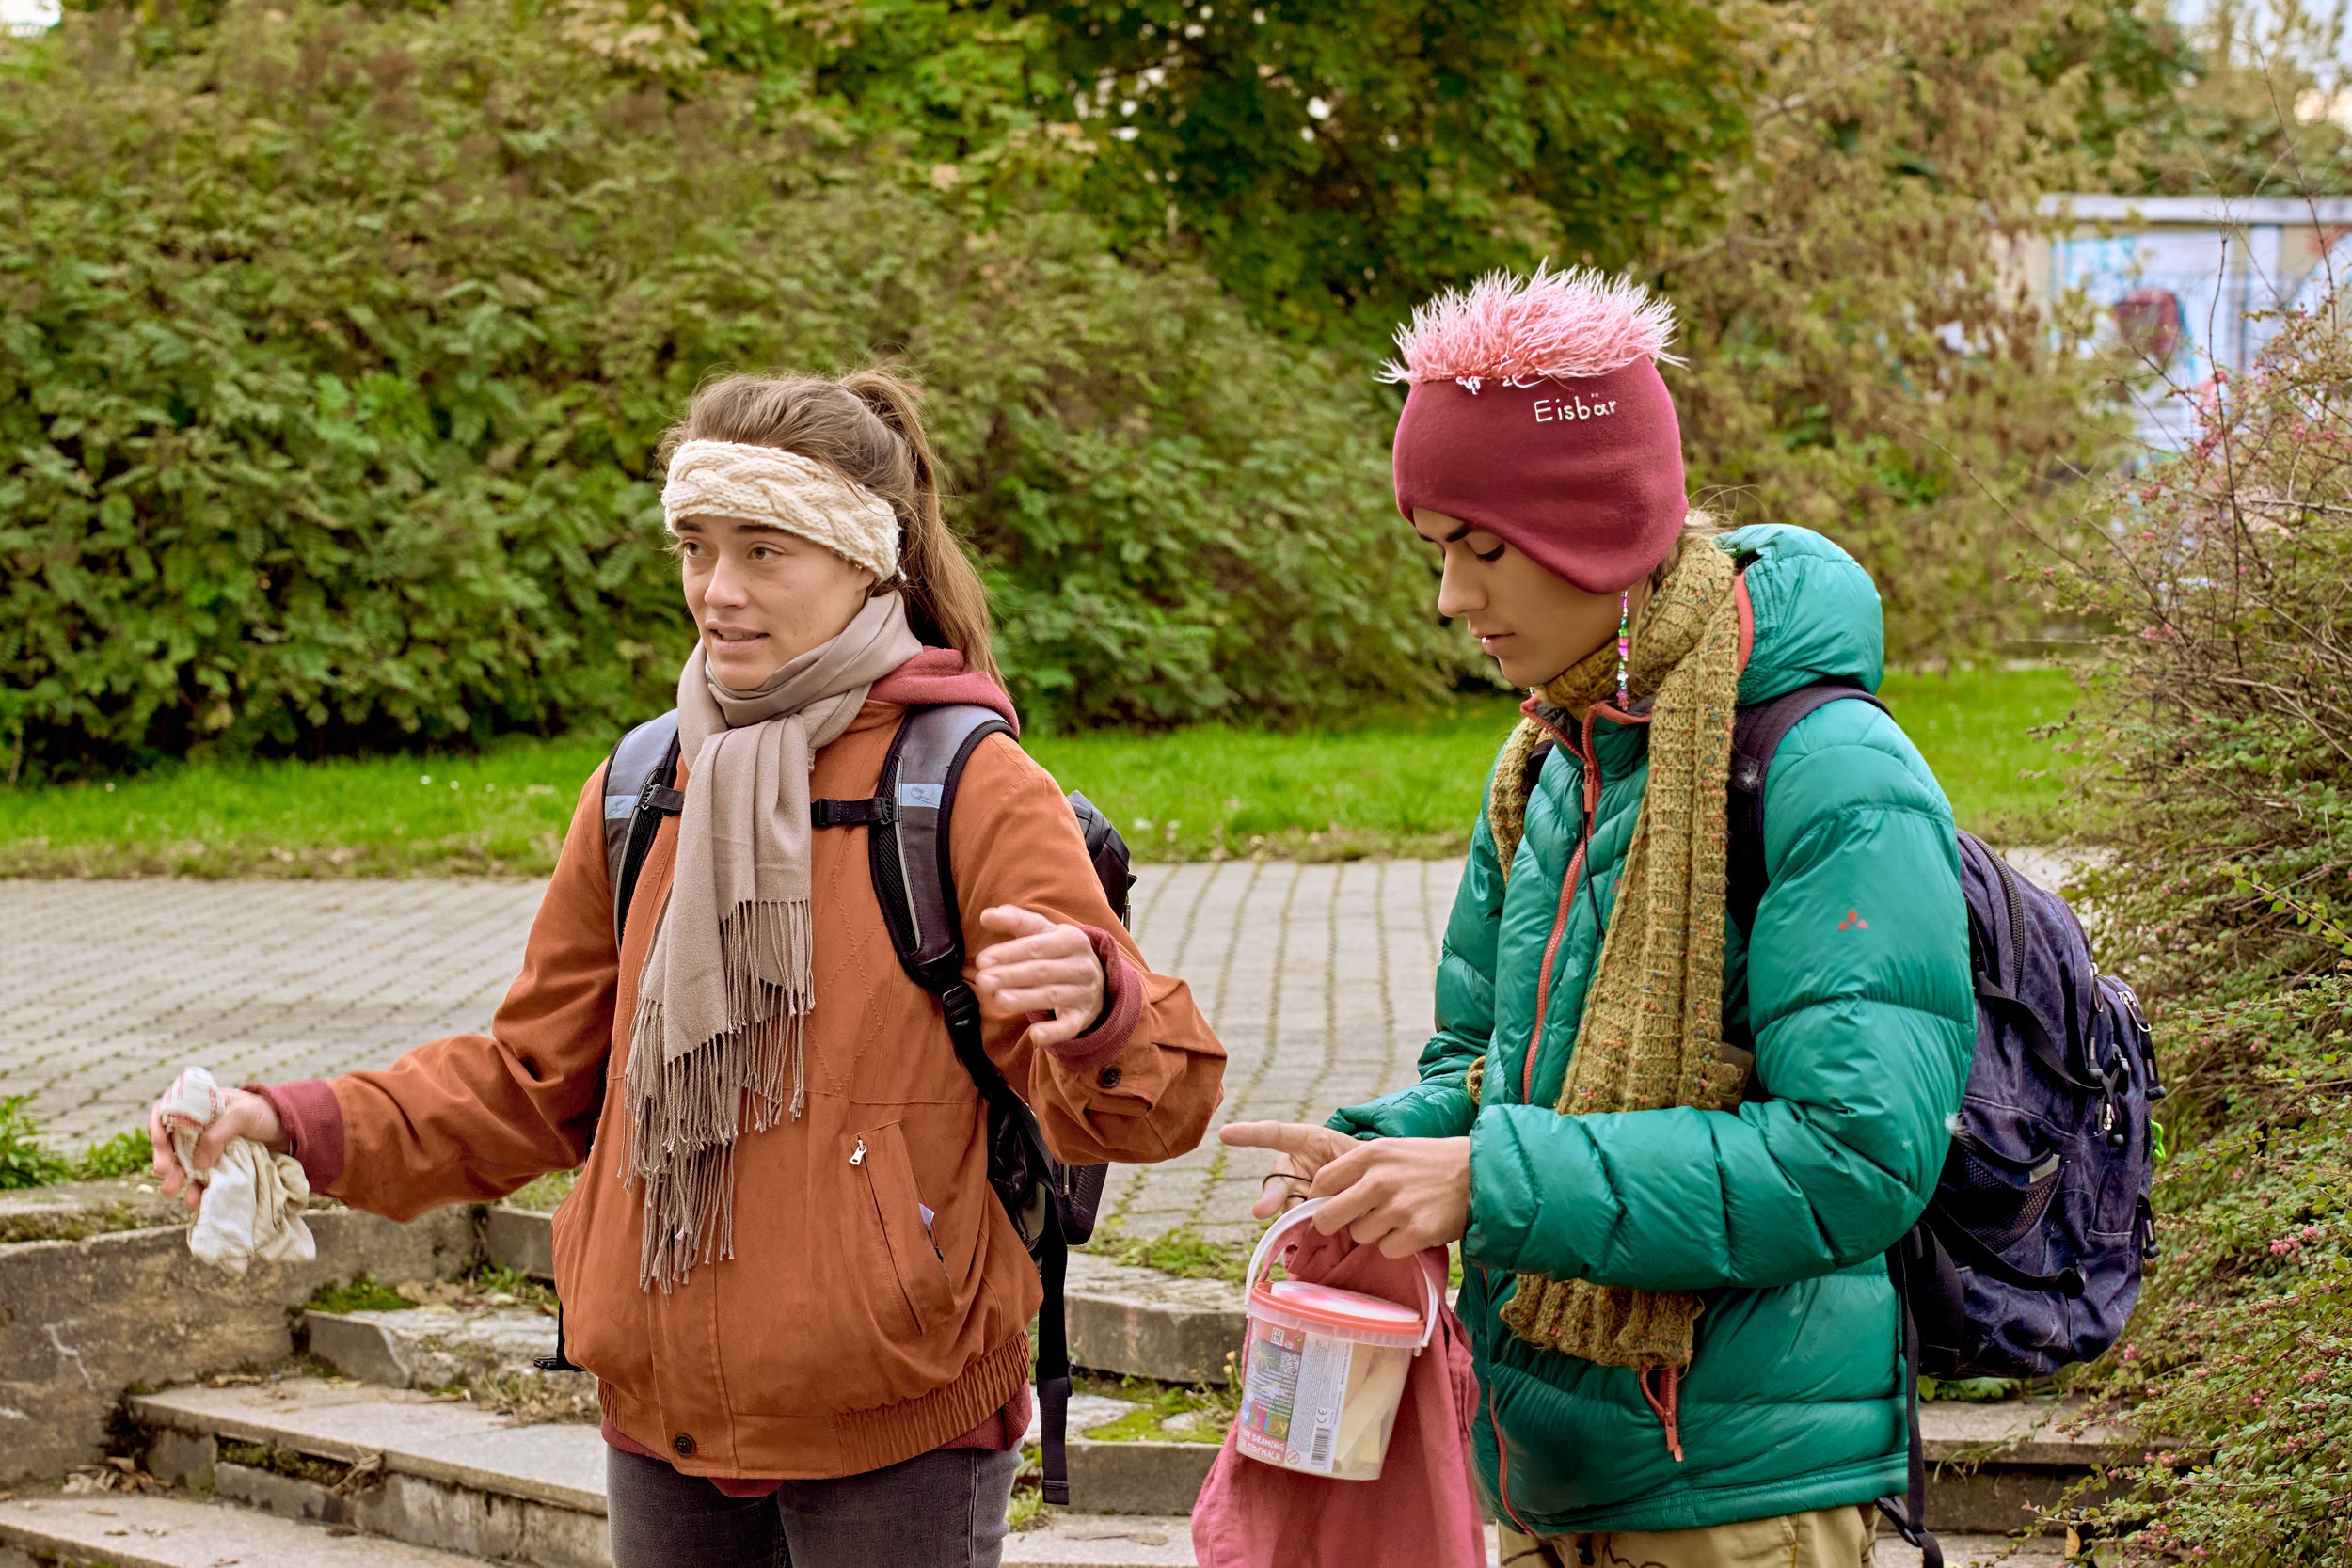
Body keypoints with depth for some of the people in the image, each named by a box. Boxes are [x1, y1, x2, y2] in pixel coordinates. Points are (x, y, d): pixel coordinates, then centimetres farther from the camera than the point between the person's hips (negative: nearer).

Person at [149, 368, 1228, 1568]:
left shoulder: (970, 788, -9)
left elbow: (1145, 1105, -12)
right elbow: (531, 1083, 15)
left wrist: (1095, 1006, -36)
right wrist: (301, 1127, 1)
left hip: (896, 1437, -5)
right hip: (665, 1425, 5)